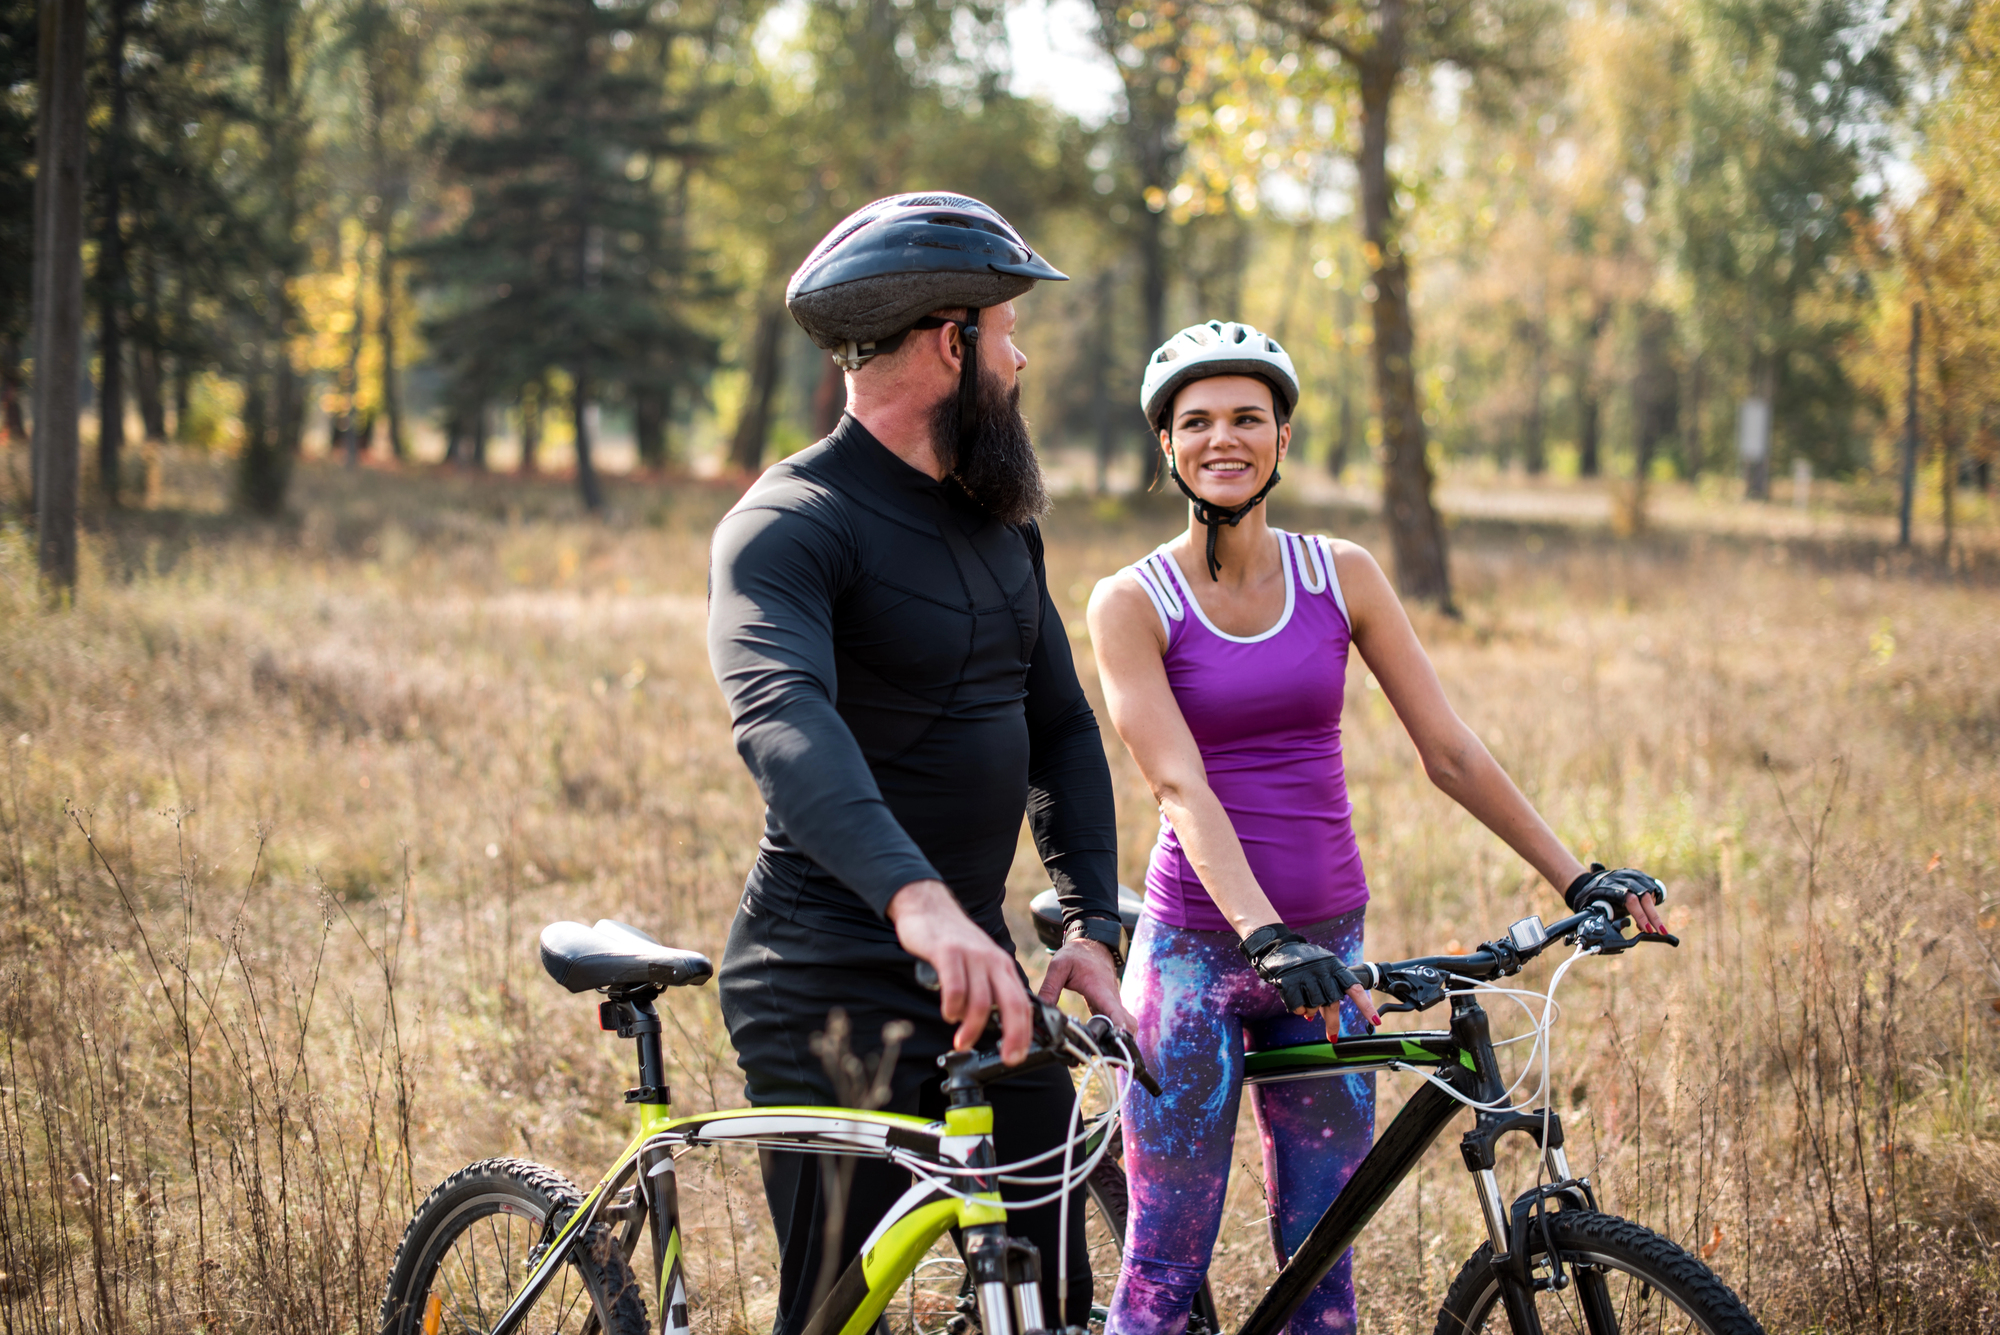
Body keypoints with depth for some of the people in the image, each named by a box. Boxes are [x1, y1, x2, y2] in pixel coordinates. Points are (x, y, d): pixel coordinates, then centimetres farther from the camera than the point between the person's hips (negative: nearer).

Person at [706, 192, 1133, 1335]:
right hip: (836, 986, -8)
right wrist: (918, 899, -49)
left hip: (978, 969, 8)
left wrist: (1093, 927, 0)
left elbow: (1062, 726, 15)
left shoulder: (999, 521, 13)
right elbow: (784, 720, -33)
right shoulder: (790, 525, -15)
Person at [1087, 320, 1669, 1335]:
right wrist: (1265, 937, -30)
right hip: (1198, 947, -3)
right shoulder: (1133, 602, -6)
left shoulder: (1341, 576, 4)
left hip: (1326, 942, 3)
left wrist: (1577, 878, 0)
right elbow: (1181, 787, -17)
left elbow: (1450, 753, 6)